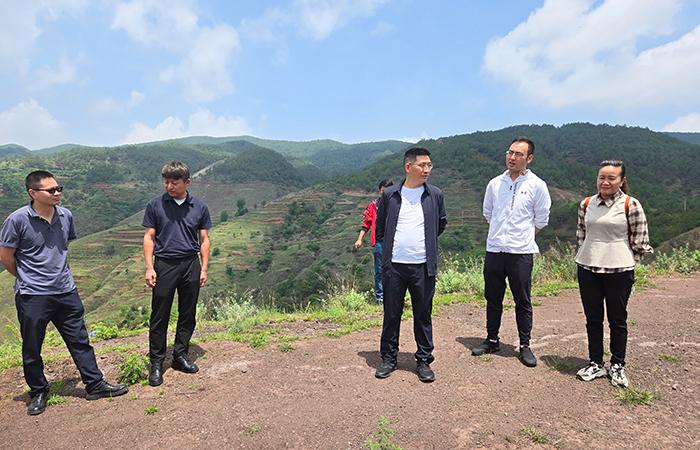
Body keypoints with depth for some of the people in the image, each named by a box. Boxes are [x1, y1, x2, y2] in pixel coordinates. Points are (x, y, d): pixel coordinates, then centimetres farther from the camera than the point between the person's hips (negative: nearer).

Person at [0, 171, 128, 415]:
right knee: (32, 349, 11)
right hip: (32, 296, -4)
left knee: (80, 341, 11)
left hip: (66, 292, 4)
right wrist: (27, 278, 7)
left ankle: (95, 385, 21)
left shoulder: (65, 216, 0)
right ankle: (38, 393, 31)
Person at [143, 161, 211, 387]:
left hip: (191, 264, 2)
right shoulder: (155, 205, 0)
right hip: (164, 264, -2)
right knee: (159, 317, 3)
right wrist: (149, 268, -6)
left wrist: (204, 268, 2)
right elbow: (149, 237, 2)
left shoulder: (199, 207, 3)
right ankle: (156, 362, 15)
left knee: (188, 315, 9)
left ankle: (180, 356, 24)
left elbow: (204, 240, 7)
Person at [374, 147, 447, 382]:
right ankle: (389, 358, 24)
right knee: (391, 315, 9)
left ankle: (424, 361, 23)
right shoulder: (390, 195, 1)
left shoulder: (435, 195, 2)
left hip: (423, 266, 0)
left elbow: (441, 223, 18)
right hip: (393, 265, 0)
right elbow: (380, 225, 14)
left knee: (423, 316, 9)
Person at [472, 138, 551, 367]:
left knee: (523, 302, 6)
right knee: (493, 299, 13)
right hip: (494, 251, 3)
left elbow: (541, 220, 5)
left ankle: (525, 346, 20)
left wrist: (523, 237, 7)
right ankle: (492, 340, 27)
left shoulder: (537, 185, -3)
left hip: (521, 253, -3)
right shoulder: (495, 183, 6)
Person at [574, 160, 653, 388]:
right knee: (593, 318, 12)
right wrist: (588, 256, 9)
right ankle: (595, 364, 25)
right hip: (588, 269, 4)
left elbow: (640, 241, -3)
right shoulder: (586, 204, 4)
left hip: (619, 270, -3)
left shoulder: (631, 205, -8)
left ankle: (617, 366, 26)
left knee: (617, 320, 10)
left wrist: (623, 260, -1)